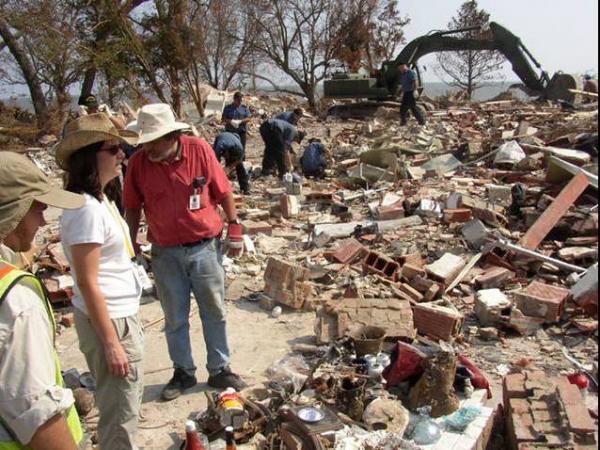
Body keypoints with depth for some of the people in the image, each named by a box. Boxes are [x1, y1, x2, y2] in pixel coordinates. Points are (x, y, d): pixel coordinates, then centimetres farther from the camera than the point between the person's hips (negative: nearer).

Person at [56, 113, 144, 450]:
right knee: (120, 411, 6)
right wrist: (111, 342, -20)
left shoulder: (101, 199, 7)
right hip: (108, 319, -10)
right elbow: (88, 283, -22)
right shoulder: (86, 209, -22)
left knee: (128, 402, 25)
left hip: (123, 314, 10)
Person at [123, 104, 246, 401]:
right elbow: (133, 208, 3)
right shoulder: (138, 162, -8)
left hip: (205, 247, -1)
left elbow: (223, 191, -3)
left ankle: (219, 370, 28)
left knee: (214, 312, 12)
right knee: (175, 318, 13)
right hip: (165, 253, 1)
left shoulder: (199, 150, -13)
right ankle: (183, 372, 32)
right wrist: (131, 245, 4)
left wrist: (234, 226, -2)